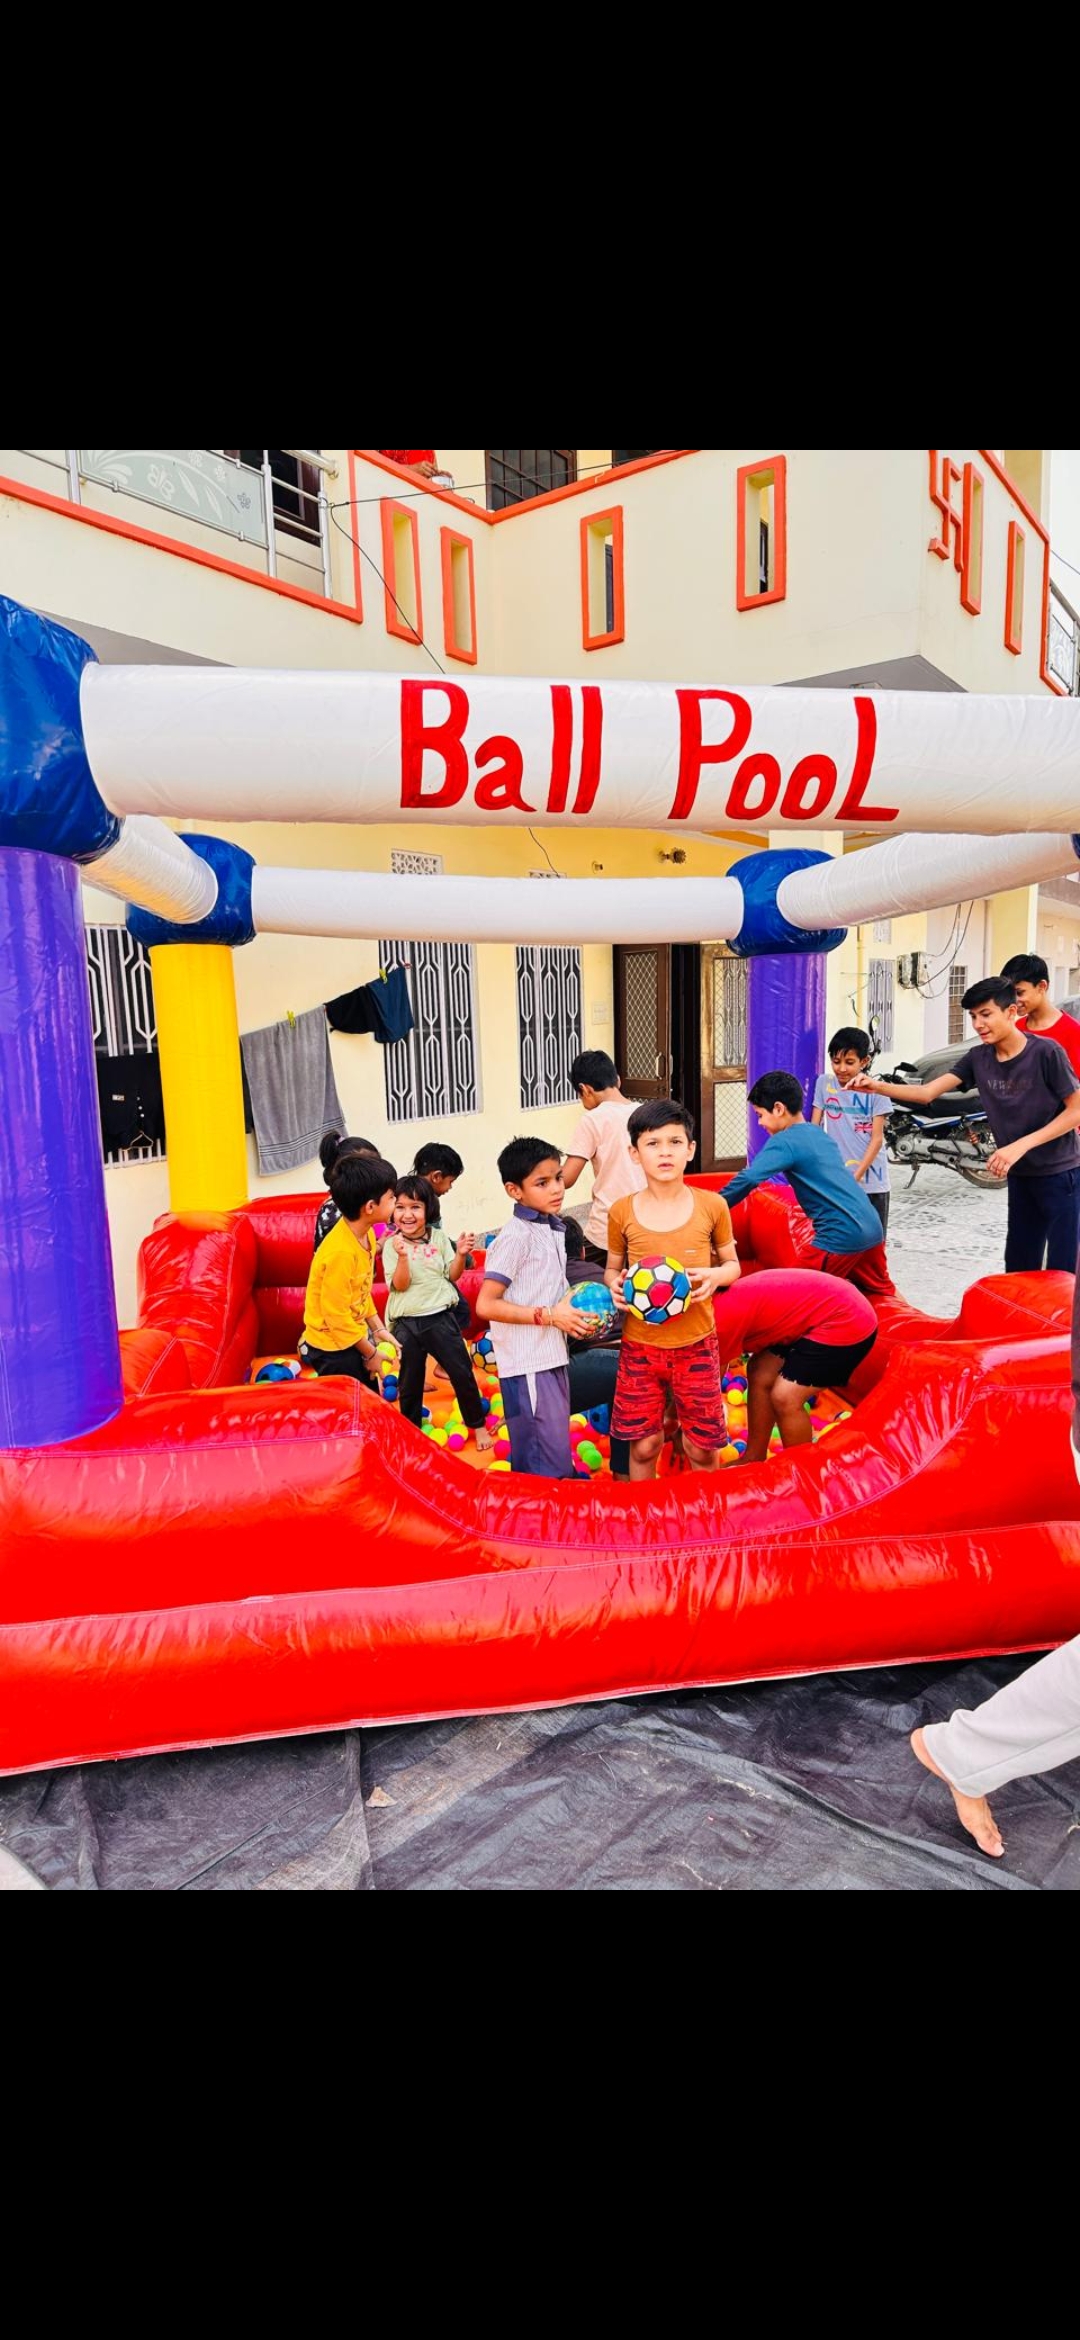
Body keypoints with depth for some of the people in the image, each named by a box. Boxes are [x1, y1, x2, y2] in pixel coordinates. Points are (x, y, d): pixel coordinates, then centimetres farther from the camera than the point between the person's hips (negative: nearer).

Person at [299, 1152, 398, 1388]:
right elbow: (336, 1315, -25)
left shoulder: (366, 1233, -4)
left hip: (354, 1336, 8)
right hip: (334, 1349, -8)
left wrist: (378, 1330, 8)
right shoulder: (341, 1252, -31)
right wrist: (370, 1352, -14)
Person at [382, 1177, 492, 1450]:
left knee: (462, 1372, 6)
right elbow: (400, 1285, -14)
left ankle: (477, 1425, 26)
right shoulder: (392, 1245, -7)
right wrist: (403, 1257, -30)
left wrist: (460, 1254, -14)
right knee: (410, 1382, 12)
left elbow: (452, 1275, 4)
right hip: (407, 1323, -1)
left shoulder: (439, 1237, -1)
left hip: (440, 1316, 1)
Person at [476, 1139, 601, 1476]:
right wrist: (549, 1315, -20)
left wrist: (572, 1311, 3)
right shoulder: (516, 1236, -16)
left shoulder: (554, 1230, 12)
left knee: (556, 1454, 17)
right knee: (549, 1466, -6)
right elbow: (485, 1305, -19)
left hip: (553, 1359, 9)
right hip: (528, 1367, -9)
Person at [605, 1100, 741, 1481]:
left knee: (702, 1448, 10)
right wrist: (614, 1284, -14)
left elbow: (732, 1264, 7)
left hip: (696, 1345, 0)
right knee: (643, 1445, 10)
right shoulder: (621, 1212, -5)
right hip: (640, 1345, 0)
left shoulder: (712, 1206, -6)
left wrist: (715, 1276, -15)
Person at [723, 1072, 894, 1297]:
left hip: (843, 1236, -9)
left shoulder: (785, 1141, -9)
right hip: (872, 1227, 9)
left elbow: (748, 1179, -23)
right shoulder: (819, 1134, 17)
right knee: (881, 1291, 27)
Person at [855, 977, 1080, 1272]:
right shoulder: (978, 1058, -1)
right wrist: (877, 1087, -24)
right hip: (1020, 1175, 6)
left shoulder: (1045, 1052, -16)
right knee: (1018, 1267, 13)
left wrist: (1020, 1146, -22)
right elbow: (927, 1092, -8)